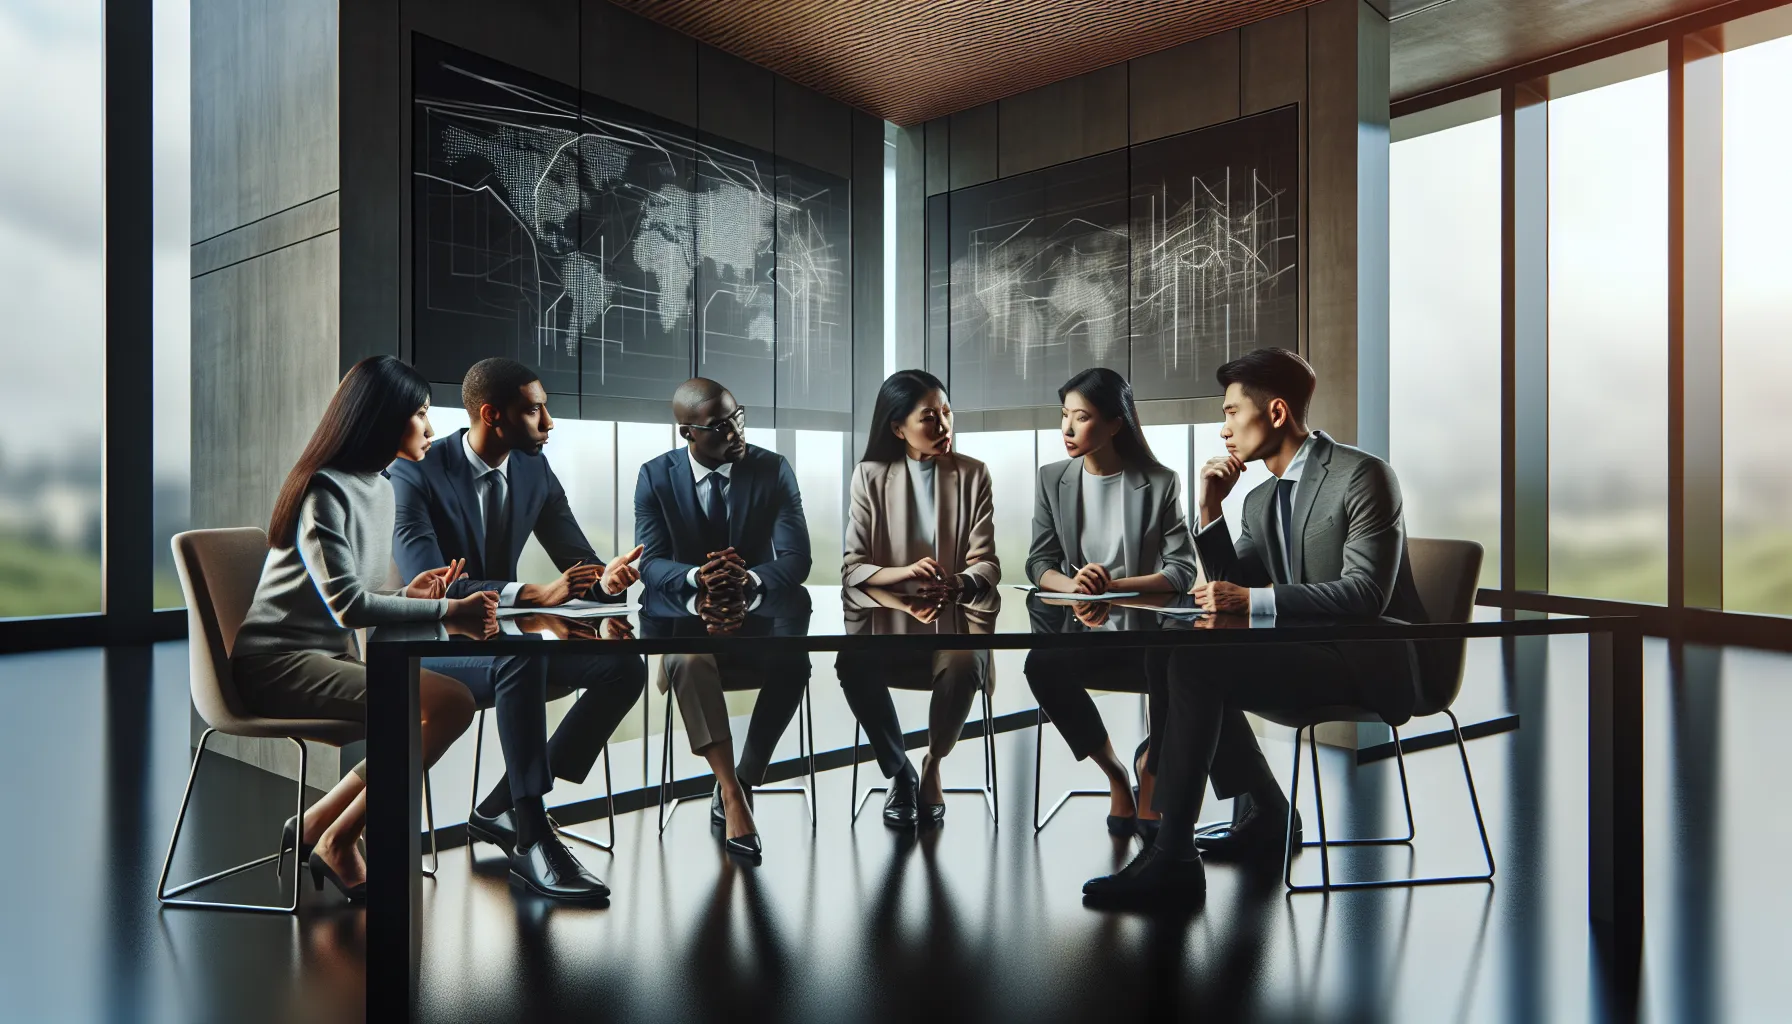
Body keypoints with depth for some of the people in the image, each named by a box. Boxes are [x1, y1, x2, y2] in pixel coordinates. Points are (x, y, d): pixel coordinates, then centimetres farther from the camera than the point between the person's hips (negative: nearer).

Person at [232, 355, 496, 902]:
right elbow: (346, 603, -26)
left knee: (456, 704, -12)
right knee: (437, 709, -25)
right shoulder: (326, 490, -16)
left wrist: (407, 594, -1)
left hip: (329, 653, 9)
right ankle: (336, 843, -5)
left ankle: (315, 826, 1)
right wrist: (445, 612, -28)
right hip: (276, 660, -9)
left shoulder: (379, 487, 12)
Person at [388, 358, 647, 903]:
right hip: (429, 647, -7)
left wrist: (606, 578, -22)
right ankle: (532, 839, -29)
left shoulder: (535, 470, 3)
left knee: (625, 666, -14)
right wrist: (535, 594, -37)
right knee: (522, 661, -38)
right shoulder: (417, 473, -15)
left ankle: (502, 809, -7)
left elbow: (578, 560, 4)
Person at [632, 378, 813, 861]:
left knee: (794, 662, -31)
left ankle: (738, 785, -14)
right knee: (687, 659, -35)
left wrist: (750, 581, -33)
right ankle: (732, 794, -28)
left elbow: (796, 558, -11)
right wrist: (697, 578, -32)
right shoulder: (655, 477, -3)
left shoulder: (773, 469, -5)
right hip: (686, 619, 0)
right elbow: (650, 564, -9)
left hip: (759, 615, 0)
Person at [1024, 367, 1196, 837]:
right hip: (1080, 628, 2)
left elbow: (1182, 571, -6)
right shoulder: (1053, 479, 5)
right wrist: (1073, 585, -20)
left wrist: (1114, 584, -22)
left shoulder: (1160, 483, -3)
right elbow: (1038, 564, 4)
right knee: (1042, 665, -30)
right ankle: (1116, 774, -5)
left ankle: (1152, 762, 1)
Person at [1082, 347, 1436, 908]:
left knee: (1194, 663, -24)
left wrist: (1255, 600, -29)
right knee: (1182, 660, -7)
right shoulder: (1259, 501, 13)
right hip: (1305, 652, 9)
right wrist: (1210, 511, -1)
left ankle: (1172, 856, -20)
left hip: (1367, 664, -9)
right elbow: (1231, 590, 9)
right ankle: (1269, 816, 6)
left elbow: (1366, 593, -22)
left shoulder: (1363, 475, -11)